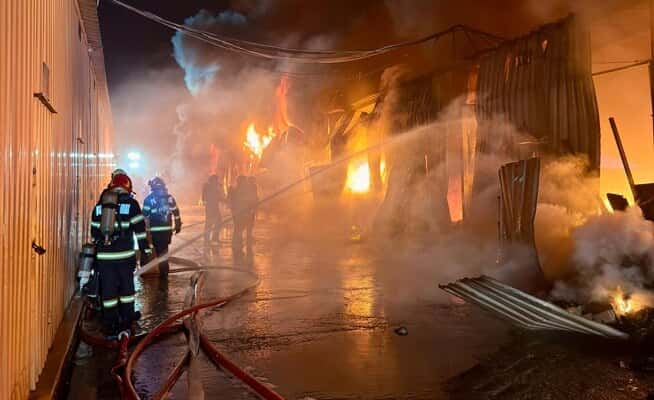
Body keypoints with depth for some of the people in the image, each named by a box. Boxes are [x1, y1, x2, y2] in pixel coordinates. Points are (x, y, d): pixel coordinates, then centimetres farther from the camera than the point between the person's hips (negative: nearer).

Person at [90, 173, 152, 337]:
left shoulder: (99, 205, 12)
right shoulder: (131, 204, 0)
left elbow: (94, 232, 17)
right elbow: (139, 228, -3)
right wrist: (146, 248, 3)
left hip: (104, 256, 3)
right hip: (125, 255, -3)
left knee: (108, 288, 7)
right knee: (127, 287, 10)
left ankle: (109, 324, 12)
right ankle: (126, 320, 16)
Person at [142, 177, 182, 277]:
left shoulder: (149, 199, -6)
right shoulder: (170, 198, 5)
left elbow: (145, 216, -7)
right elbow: (176, 213, 8)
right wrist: (178, 226, 17)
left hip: (154, 230, -3)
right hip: (167, 229, 4)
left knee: (160, 250, 8)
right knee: (164, 249, 18)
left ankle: (163, 270, 16)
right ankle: (164, 269, 26)